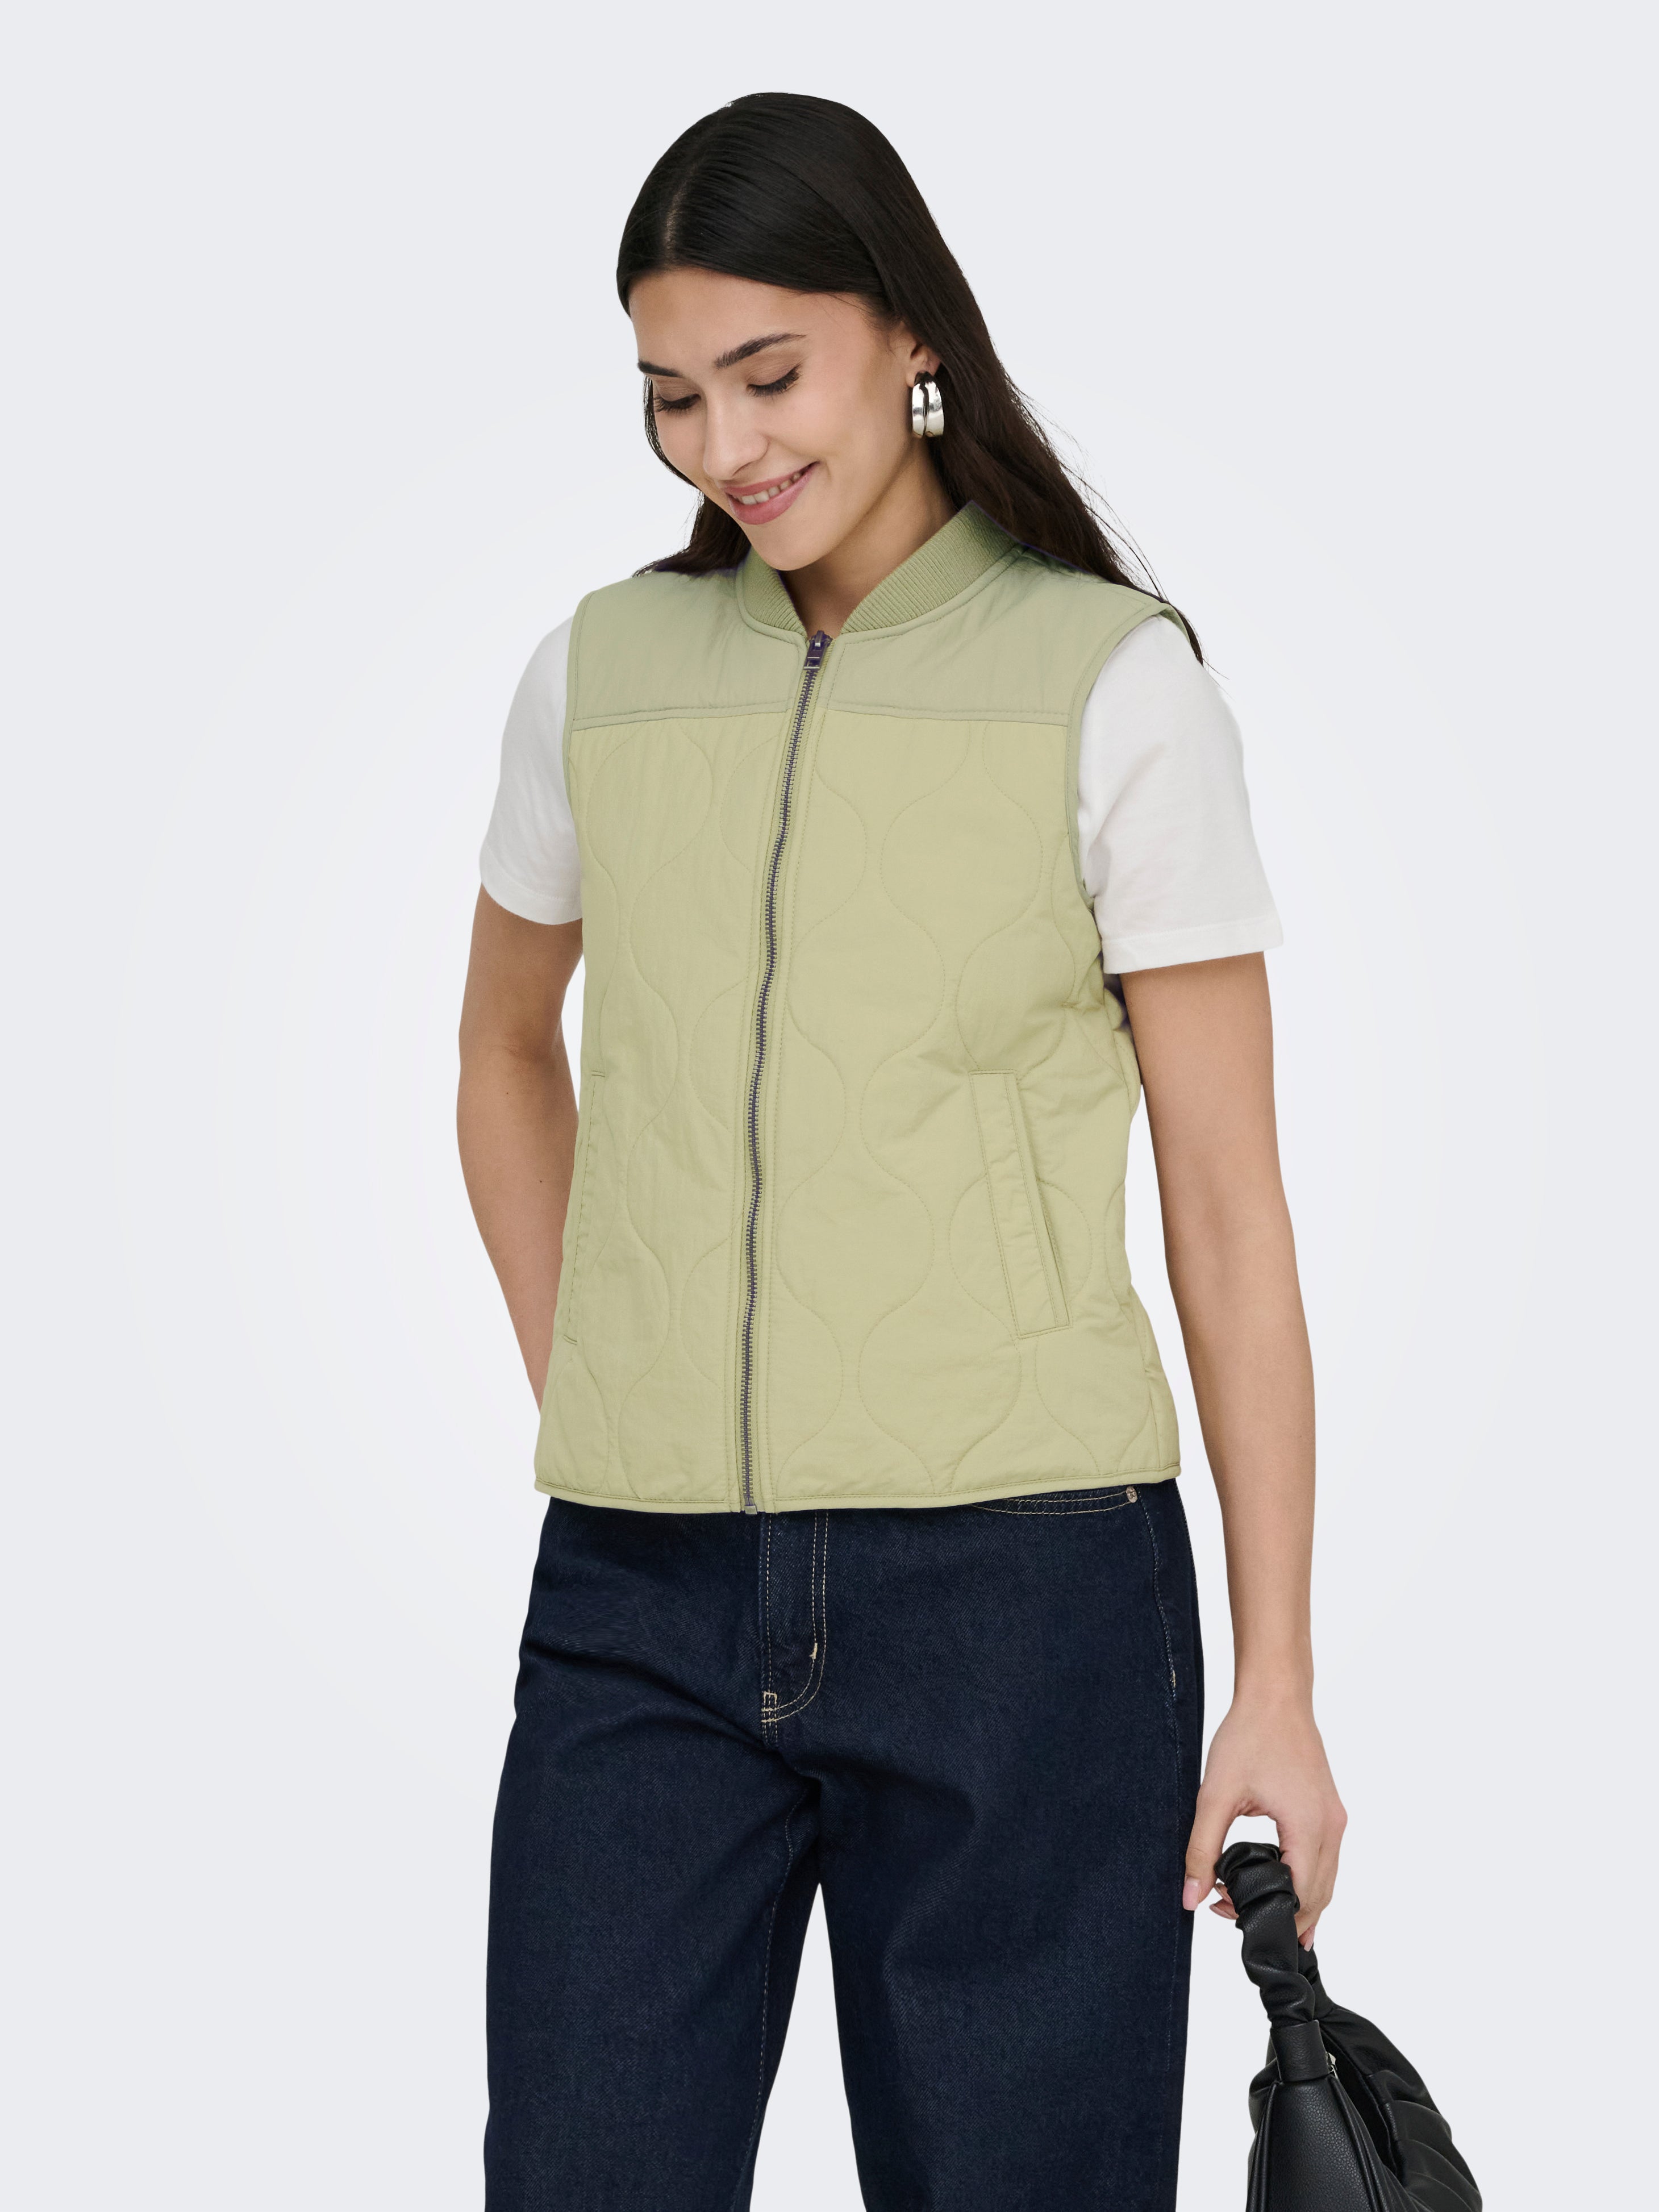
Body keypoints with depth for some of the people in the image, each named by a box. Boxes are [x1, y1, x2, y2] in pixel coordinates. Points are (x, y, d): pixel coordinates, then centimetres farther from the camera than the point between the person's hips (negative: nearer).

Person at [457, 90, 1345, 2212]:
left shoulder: (1113, 685, -2)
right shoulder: (599, 670, 8)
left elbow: (1227, 1201, -2)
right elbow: (503, 1050, 26)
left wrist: (1275, 1681, -4)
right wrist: (586, 1403, 14)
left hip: (1013, 1581, -3)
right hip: (640, 1610, 3)